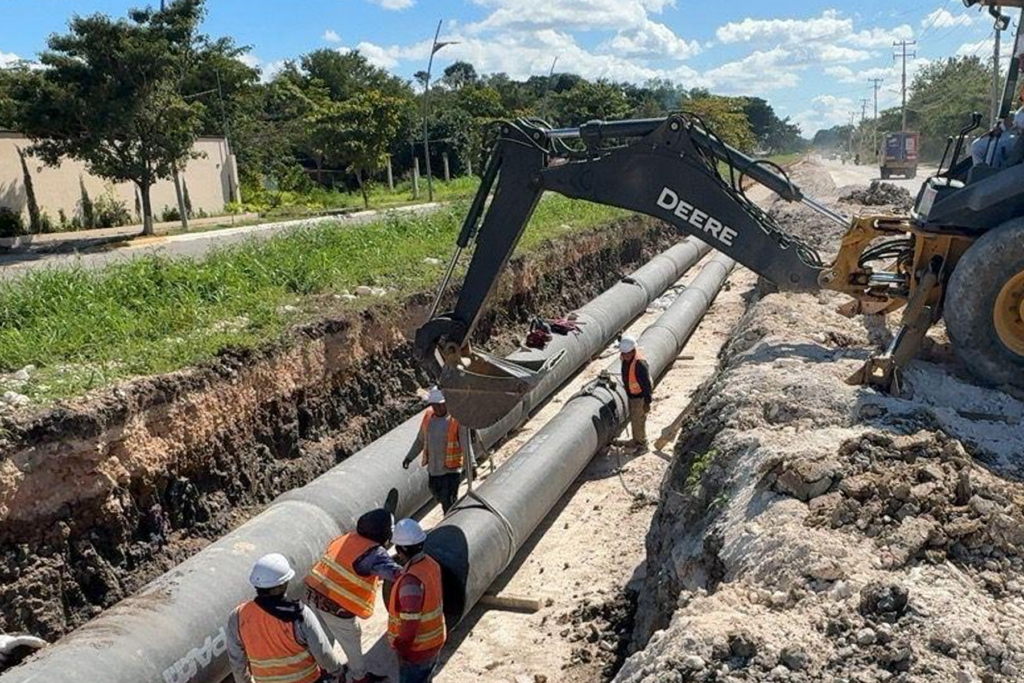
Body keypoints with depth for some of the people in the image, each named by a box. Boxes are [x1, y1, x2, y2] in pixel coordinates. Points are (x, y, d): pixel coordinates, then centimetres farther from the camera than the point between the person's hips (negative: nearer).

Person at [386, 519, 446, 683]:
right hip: (435, 641, 7)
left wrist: (399, 643, -19)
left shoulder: (411, 579, -34)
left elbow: (410, 621, -34)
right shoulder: (431, 564, -6)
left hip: (416, 649, -7)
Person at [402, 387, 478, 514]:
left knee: (449, 503, -7)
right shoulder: (428, 415, 2)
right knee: (440, 498, 21)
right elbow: (420, 440, 16)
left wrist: (471, 466, -25)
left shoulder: (458, 419, -15)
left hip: (451, 470, -6)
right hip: (433, 469, 6)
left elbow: (467, 445, -17)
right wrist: (410, 457, 19)